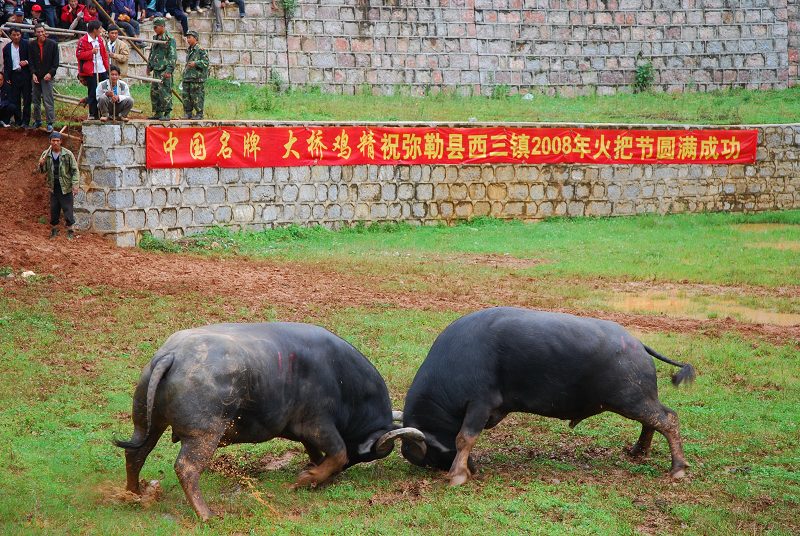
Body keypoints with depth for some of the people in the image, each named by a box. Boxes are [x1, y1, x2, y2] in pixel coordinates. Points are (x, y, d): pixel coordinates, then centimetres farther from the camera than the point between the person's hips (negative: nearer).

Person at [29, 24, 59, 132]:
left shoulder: (52, 44, 0)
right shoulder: (31, 45, 5)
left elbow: (56, 61, 0)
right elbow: (31, 61, 5)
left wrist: (50, 73, -10)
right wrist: (33, 73, -8)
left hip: (47, 76, -3)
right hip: (36, 76, 3)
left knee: (48, 100, -8)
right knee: (36, 100, 7)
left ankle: (50, 123, -5)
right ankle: (37, 120, 19)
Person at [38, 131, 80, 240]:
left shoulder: (67, 154, -8)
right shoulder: (46, 154, 3)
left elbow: (75, 170, -5)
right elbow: (43, 171, 11)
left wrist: (75, 184, -14)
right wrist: (41, 165, -13)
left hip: (66, 187, -3)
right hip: (53, 187, 3)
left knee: (68, 209, -2)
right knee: (54, 209, 9)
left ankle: (70, 231, 8)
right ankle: (54, 229, 23)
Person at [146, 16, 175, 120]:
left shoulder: (169, 39, -10)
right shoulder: (156, 38, 17)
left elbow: (173, 56, -15)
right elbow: (152, 54, 27)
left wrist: (169, 70, -20)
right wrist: (149, 67, 22)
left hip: (165, 71, -9)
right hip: (156, 70, 9)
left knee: (165, 92, -10)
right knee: (154, 92, 10)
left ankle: (167, 114, -7)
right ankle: (157, 113, 18)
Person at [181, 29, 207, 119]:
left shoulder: (200, 50, -7)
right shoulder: (189, 51, 18)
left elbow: (206, 62, -11)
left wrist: (195, 63, -21)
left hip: (197, 78, -8)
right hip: (187, 78, 8)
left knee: (197, 97, -6)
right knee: (186, 96, 6)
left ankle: (199, 114, 0)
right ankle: (188, 113, 13)